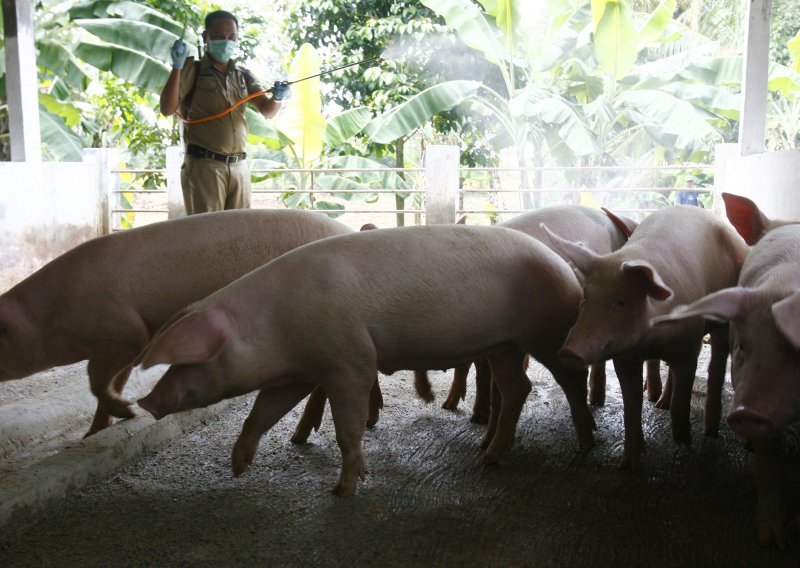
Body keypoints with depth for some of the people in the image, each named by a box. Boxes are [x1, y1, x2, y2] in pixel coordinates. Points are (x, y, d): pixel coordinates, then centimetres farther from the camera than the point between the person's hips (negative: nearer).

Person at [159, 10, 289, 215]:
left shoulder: (243, 76, 14)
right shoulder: (192, 70, 1)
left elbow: (268, 111, 5)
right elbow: (167, 109, -8)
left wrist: (277, 98, -17)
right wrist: (177, 67, -17)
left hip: (239, 167, 5)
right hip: (203, 166, -5)